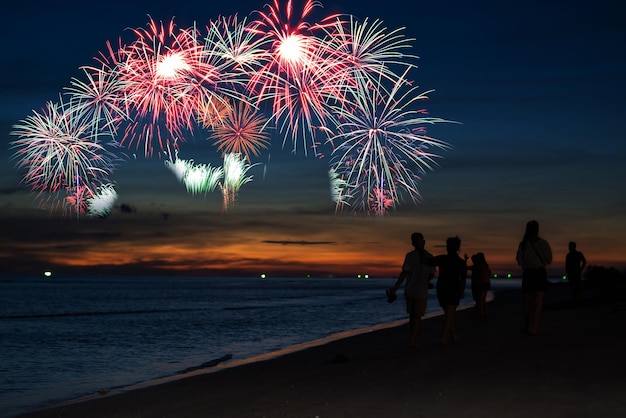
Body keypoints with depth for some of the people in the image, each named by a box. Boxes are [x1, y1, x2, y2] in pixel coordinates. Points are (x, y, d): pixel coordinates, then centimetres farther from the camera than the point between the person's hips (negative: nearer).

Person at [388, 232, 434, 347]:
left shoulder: (410, 255, -8)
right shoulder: (429, 257, -3)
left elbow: (404, 273, -15)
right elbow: (431, 275, 6)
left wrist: (395, 288, -12)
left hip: (409, 289, 1)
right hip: (422, 291, -1)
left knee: (412, 315, 16)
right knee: (417, 316, 5)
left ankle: (416, 339, 24)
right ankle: (413, 340, -9)